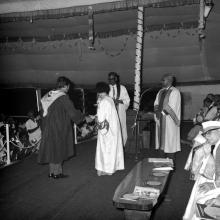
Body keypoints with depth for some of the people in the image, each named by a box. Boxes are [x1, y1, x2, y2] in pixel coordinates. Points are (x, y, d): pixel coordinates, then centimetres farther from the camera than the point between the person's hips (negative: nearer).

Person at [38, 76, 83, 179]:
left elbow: (44, 112, 11)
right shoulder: (63, 97, -18)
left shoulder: (48, 96, 4)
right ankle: (56, 172, 15)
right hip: (59, 128, -7)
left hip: (48, 127, 7)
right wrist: (79, 115, 6)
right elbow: (72, 113, -14)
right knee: (58, 149, 6)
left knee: (52, 148, 15)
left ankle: (52, 171, 24)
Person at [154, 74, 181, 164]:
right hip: (160, 119, 7)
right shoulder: (160, 91, 14)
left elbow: (172, 108, -15)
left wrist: (161, 111, -11)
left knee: (169, 141, -3)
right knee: (162, 140, 9)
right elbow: (156, 104, 12)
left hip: (170, 120, -7)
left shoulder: (175, 92, -9)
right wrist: (158, 110, -8)